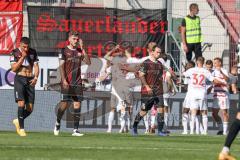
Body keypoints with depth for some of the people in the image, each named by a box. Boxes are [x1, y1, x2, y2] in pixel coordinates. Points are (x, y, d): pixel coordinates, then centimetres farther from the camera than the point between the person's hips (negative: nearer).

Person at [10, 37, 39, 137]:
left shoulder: (33, 52, 8)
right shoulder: (15, 53, -2)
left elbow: (36, 66, 11)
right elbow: (14, 68, -8)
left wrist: (35, 77, -5)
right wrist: (22, 57, -15)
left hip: (30, 81, 4)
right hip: (20, 79, -4)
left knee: (30, 109, 1)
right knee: (21, 103, -19)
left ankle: (18, 121, 27)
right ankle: (21, 128, -12)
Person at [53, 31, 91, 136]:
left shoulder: (80, 51, 11)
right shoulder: (64, 51, 1)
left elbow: (88, 62, 0)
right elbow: (61, 66, -4)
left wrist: (82, 49, -5)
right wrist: (64, 80, -14)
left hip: (77, 82, 4)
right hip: (67, 82, -4)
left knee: (77, 104, -2)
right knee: (64, 104, -7)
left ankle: (76, 129, -1)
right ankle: (58, 123, 18)